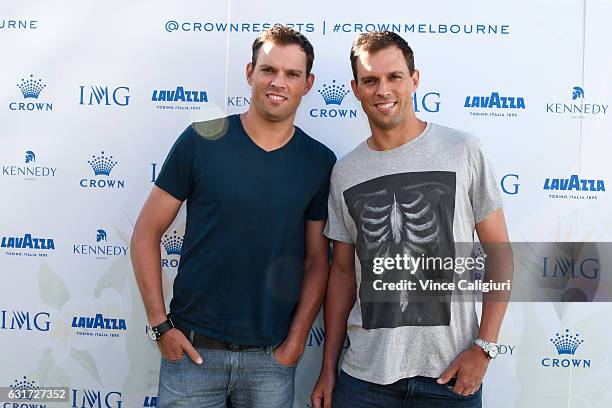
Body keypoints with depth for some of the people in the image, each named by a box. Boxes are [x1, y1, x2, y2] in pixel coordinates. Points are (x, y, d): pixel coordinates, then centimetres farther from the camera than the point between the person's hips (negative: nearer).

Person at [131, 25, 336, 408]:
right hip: (193, 348, -1)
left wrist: (296, 339, -3)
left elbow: (317, 260, 4)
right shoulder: (202, 140, -6)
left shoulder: (320, 162, -1)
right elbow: (147, 233, -2)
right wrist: (161, 325, -6)